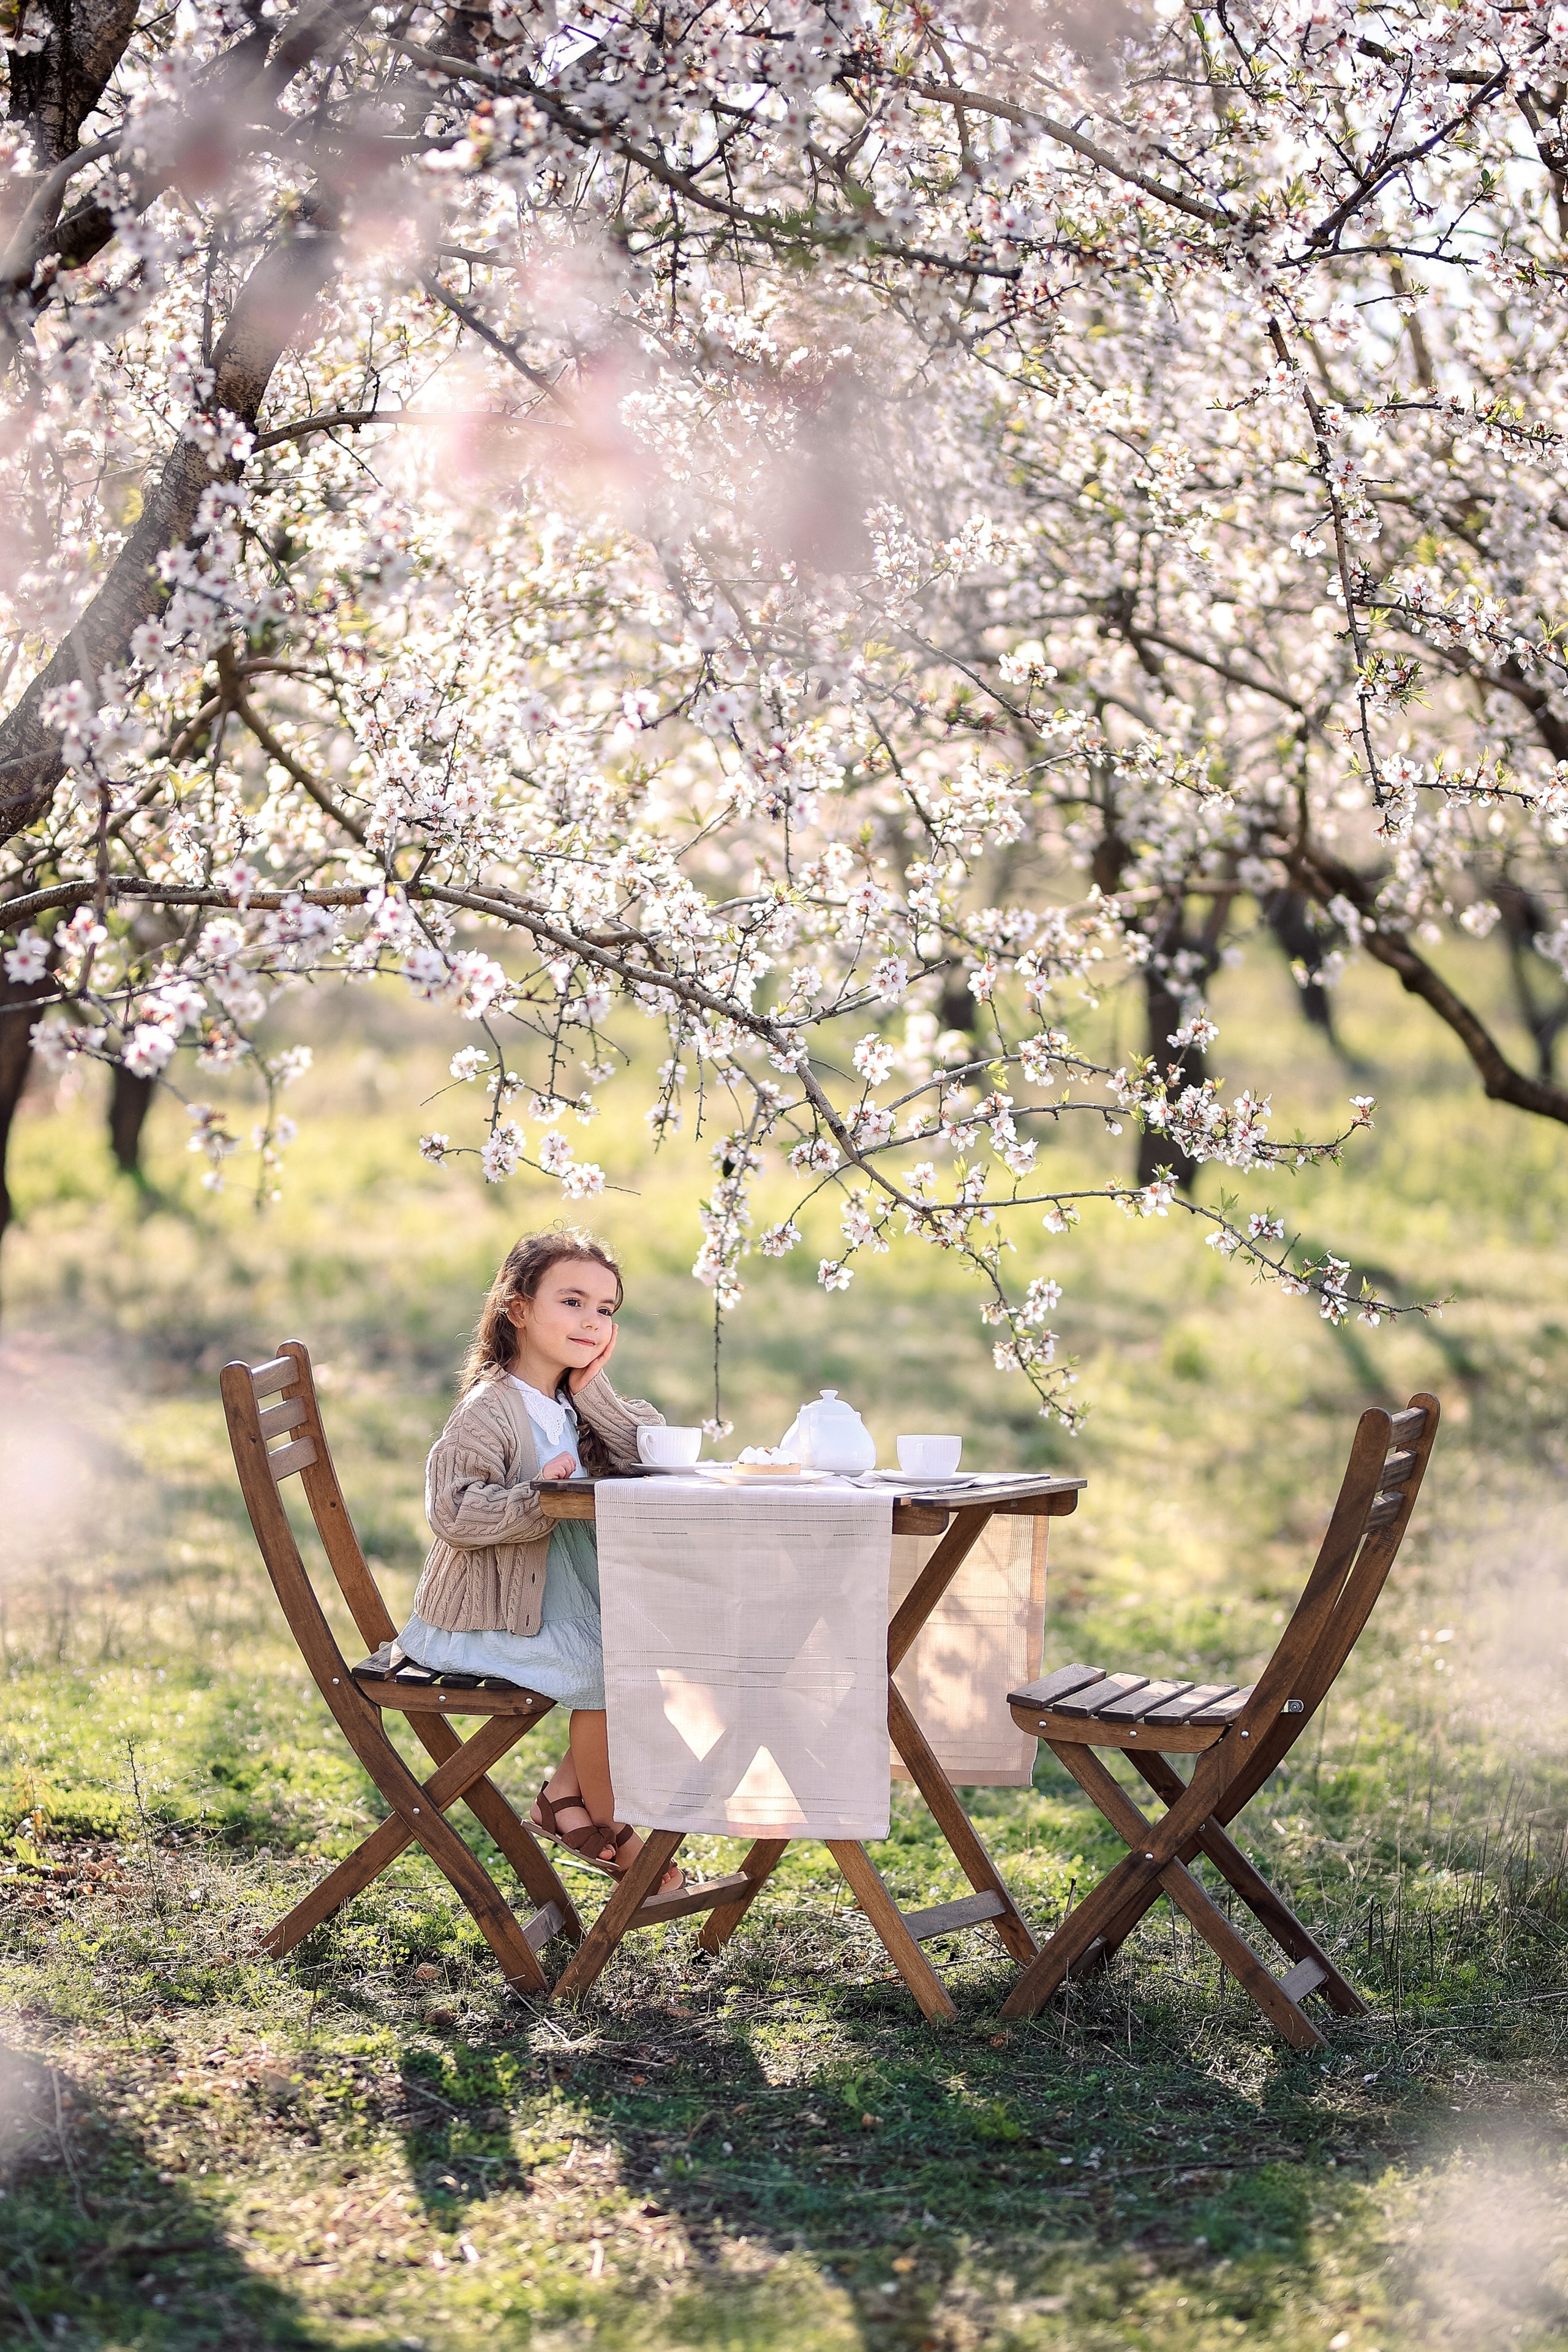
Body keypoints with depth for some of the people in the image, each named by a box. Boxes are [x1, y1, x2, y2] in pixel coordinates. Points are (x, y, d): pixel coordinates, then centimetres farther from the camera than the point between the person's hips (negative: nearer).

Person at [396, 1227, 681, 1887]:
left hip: (560, 1605, 9)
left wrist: (594, 1389, -8)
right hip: (480, 1625, -9)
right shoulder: (491, 1408, -17)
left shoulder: (574, 1405, 10)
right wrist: (540, 1497, -35)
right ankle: (607, 1828, 0)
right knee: (606, 1672, -21)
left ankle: (566, 1794, 10)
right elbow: (452, 1512, -26)